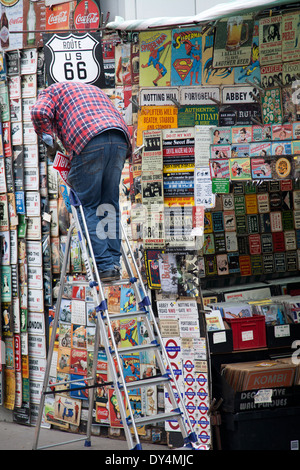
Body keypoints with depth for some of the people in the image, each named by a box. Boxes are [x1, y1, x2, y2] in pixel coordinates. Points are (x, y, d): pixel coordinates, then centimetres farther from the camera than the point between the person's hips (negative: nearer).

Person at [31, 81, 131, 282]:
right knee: (110, 206, 13)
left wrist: (46, 135, 14)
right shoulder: (94, 90, 40)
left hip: (89, 141, -6)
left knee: (88, 206, 2)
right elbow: (121, 124, 30)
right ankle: (114, 264, 8)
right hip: (120, 141, 6)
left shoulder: (51, 91, 23)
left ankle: (104, 266, -5)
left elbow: (40, 112, -1)